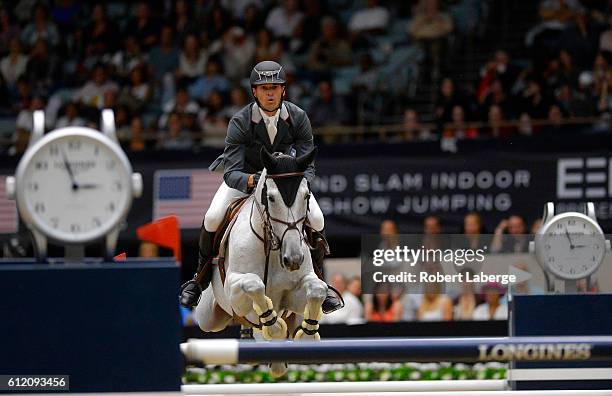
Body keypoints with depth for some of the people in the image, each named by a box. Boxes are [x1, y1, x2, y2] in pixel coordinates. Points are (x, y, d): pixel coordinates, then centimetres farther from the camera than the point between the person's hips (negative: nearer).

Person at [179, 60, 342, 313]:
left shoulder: (298, 118, -22)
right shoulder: (240, 122, -27)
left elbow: (308, 167, -20)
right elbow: (231, 173, -32)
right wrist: (250, 181, -56)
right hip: (244, 175, -1)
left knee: (316, 220, -20)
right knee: (212, 218, -23)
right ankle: (201, 278, 2)